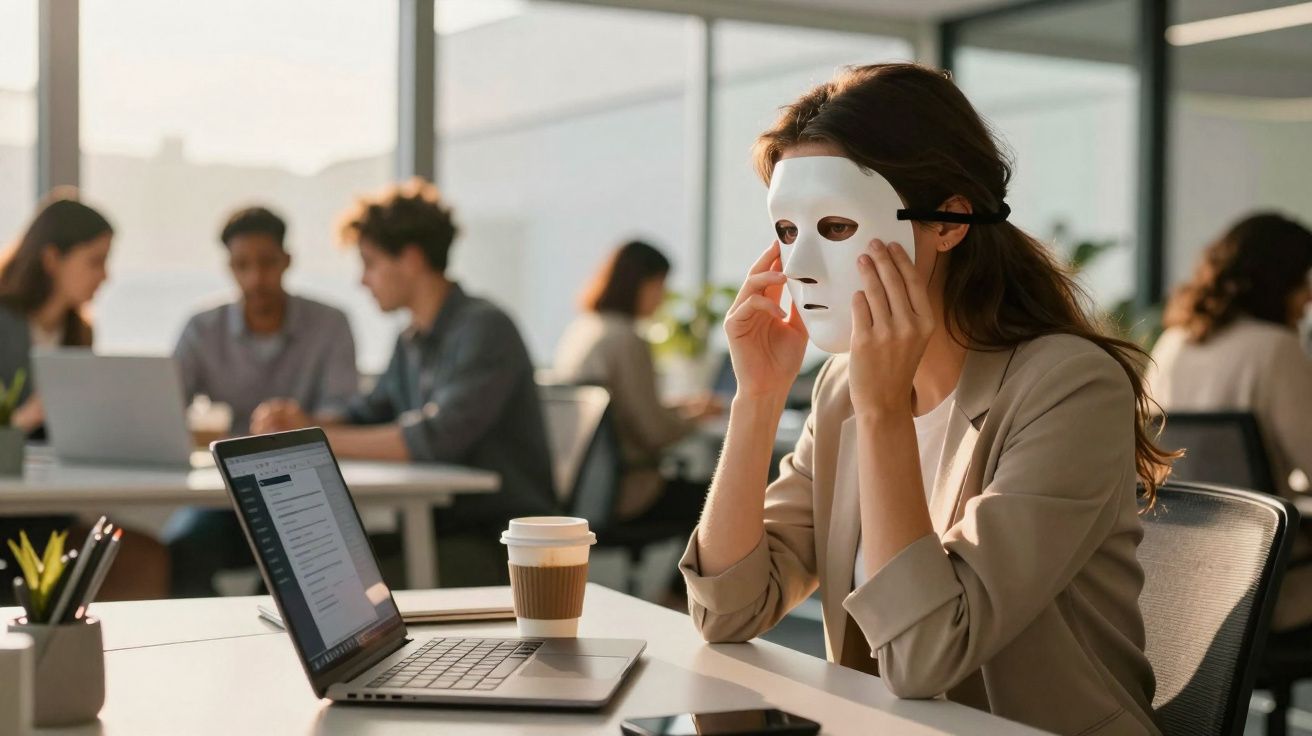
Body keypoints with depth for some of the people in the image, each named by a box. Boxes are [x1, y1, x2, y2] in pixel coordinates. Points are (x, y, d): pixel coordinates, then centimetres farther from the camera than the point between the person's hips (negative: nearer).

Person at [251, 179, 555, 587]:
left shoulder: (485, 329, -15)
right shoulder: (411, 342, 14)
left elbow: (436, 438, -25)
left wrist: (319, 438, -20)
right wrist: (301, 421, -3)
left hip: (503, 543, -8)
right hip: (443, 529, 8)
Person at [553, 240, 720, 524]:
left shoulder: (578, 330, 10)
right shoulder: (626, 340, -17)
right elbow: (656, 432, -15)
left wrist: (682, 407, 19)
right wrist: (695, 414, 3)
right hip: (618, 493, -9)